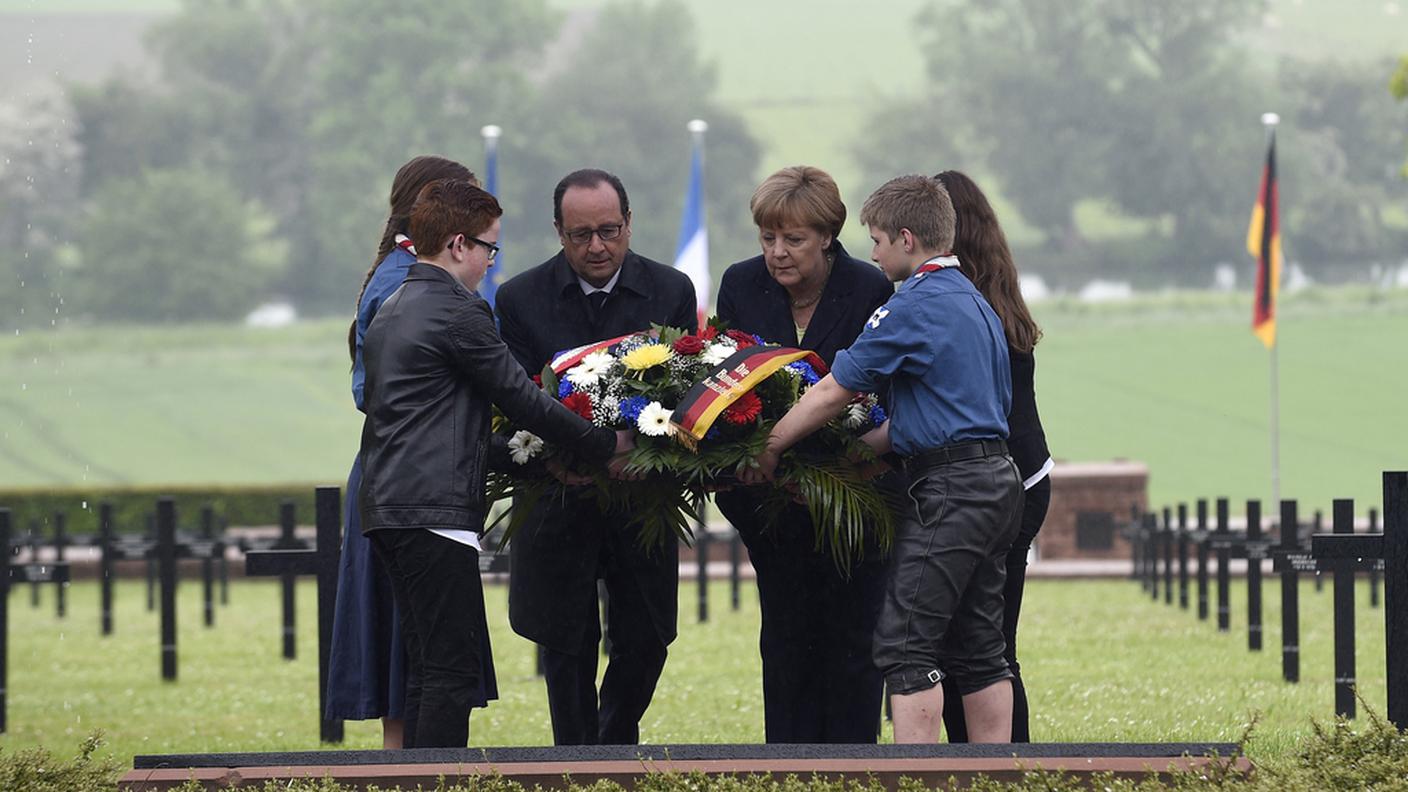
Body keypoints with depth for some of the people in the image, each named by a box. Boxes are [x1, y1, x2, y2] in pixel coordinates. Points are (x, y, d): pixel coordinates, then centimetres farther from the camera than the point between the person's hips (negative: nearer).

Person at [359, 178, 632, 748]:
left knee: (430, 669, 10)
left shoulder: (389, 312, 19)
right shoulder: (459, 312, -10)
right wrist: (609, 445, 2)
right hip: (436, 509, -10)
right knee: (453, 669, -10)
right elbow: (522, 400, -8)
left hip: (387, 507, 10)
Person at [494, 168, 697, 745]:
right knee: (567, 650, 3)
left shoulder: (672, 292, -1)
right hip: (559, 499, -1)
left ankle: (616, 743, 31)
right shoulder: (520, 299, -5)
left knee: (645, 641, 6)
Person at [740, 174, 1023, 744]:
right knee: (976, 647, 11)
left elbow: (833, 394, -9)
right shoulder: (975, 303, 18)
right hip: (997, 482, 10)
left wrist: (768, 450, 2)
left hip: (947, 492, -10)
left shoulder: (914, 307, -11)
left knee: (905, 643, -9)